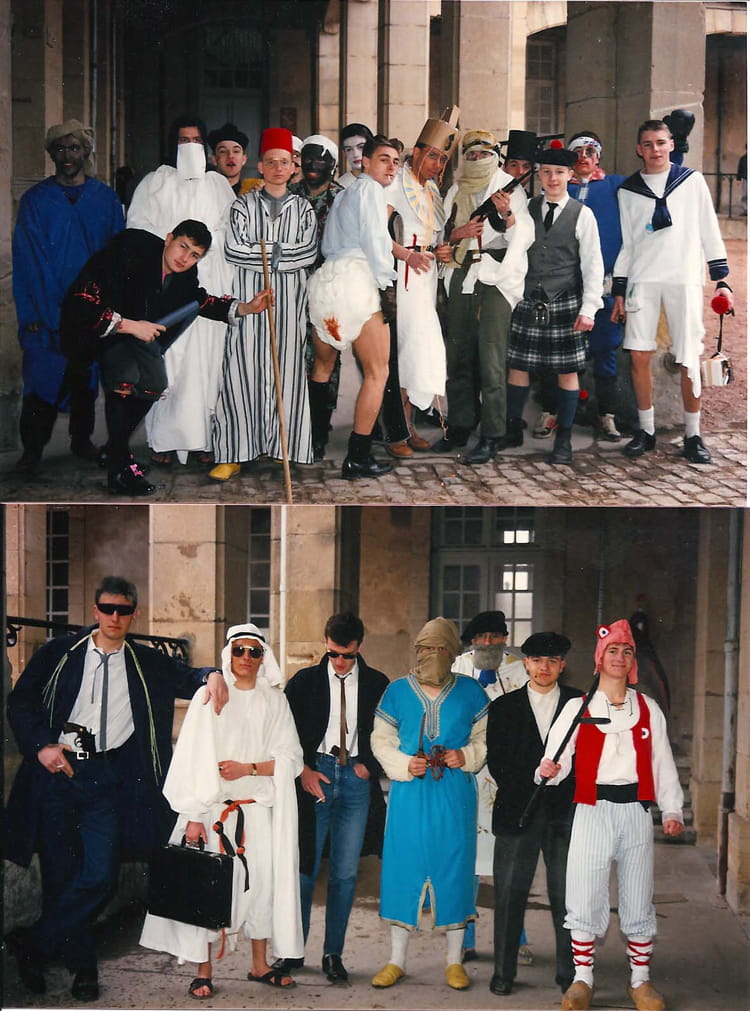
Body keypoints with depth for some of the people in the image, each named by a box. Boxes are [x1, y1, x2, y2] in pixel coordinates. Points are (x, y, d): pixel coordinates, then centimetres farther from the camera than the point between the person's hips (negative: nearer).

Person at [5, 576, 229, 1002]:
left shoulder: (147, 663, 10)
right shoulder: (60, 653, 6)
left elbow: (186, 676, 17)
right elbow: (20, 702, 7)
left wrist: (212, 675, -7)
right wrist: (41, 745, -7)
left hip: (109, 778, 1)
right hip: (57, 773, -1)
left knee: (100, 875, -10)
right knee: (60, 873, 3)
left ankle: (35, 943, 6)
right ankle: (82, 966, 17)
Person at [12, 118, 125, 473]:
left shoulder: (106, 199, 4)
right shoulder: (34, 201, -1)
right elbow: (25, 261, -3)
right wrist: (30, 314, -9)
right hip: (47, 309, -2)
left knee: (85, 377, 11)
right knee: (43, 379, -4)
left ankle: (81, 439, 25)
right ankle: (32, 450, 5)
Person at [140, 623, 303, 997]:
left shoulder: (274, 700, 9)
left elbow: (290, 756, 6)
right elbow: (192, 759, -5)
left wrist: (248, 768, -11)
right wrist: (193, 816, -12)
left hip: (258, 807, 3)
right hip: (214, 805, -3)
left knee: (262, 880, 1)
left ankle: (260, 965, 15)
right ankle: (204, 970, 2)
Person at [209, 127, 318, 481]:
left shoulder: (302, 207, 12)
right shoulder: (244, 205, 8)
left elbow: (309, 251, -3)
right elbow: (234, 250, -6)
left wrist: (268, 253, -9)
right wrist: (282, 253, -6)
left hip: (289, 299, 1)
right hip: (249, 296, -1)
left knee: (286, 369, -1)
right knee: (242, 370, -7)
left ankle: (282, 447, 5)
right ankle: (235, 454, -6)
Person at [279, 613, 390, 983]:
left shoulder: (377, 684, 5)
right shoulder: (305, 681, 4)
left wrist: (369, 766, -3)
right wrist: (303, 769, -5)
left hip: (357, 777, 1)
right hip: (314, 776, -1)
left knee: (345, 872, 2)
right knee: (304, 868, -2)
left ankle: (333, 953, 10)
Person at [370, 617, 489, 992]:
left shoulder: (470, 692, 5)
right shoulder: (397, 691, 5)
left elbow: (485, 737, 10)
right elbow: (381, 739, 8)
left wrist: (466, 756, -10)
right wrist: (404, 764, -9)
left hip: (455, 792, 0)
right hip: (409, 792, 0)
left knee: (454, 865, 2)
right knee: (402, 865, 1)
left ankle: (454, 959, 14)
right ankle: (397, 959, 12)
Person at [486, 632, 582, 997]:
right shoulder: (504, 706, 9)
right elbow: (495, 759, 4)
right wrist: (522, 791, -7)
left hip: (565, 813, 0)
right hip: (517, 812, 1)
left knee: (567, 896, 0)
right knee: (509, 894, 1)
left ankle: (570, 973, 7)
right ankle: (503, 971, 9)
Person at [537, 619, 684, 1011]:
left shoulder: (648, 708, 9)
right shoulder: (578, 708, 3)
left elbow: (662, 761, 8)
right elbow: (559, 757, -4)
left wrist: (671, 809, 1)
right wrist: (550, 769, -26)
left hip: (635, 813, 2)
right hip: (592, 812, -2)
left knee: (638, 901, 6)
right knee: (586, 900, -1)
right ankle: (582, 978, 12)